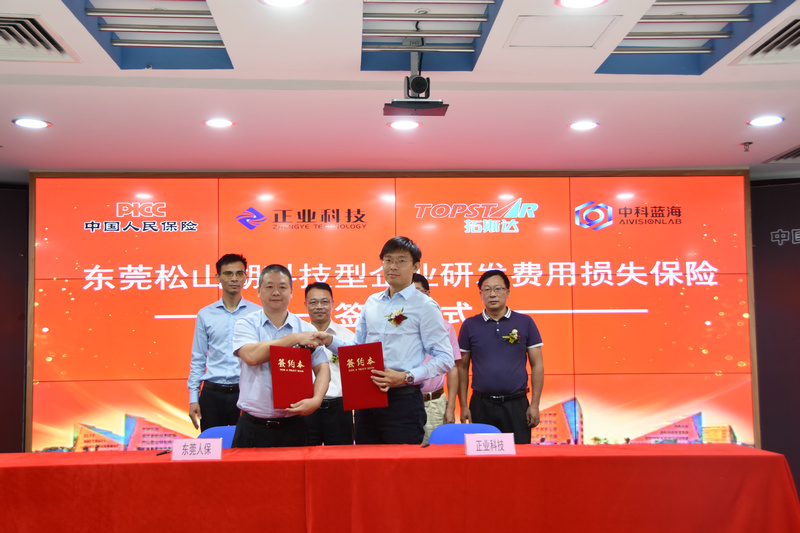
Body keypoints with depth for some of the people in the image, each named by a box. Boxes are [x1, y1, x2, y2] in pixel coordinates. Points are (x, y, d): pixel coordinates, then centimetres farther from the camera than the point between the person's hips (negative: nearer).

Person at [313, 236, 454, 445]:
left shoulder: (424, 306, -4)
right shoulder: (372, 302, 14)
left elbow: (444, 358, -8)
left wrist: (406, 377, -18)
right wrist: (330, 340, 4)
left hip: (403, 401, -5)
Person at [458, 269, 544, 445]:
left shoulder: (525, 323, 4)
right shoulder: (470, 325, 5)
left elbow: (537, 366, 5)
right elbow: (462, 367, 7)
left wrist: (534, 404, -1)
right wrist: (463, 405, 1)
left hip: (516, 404, 0)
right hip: (481, 406, 1)